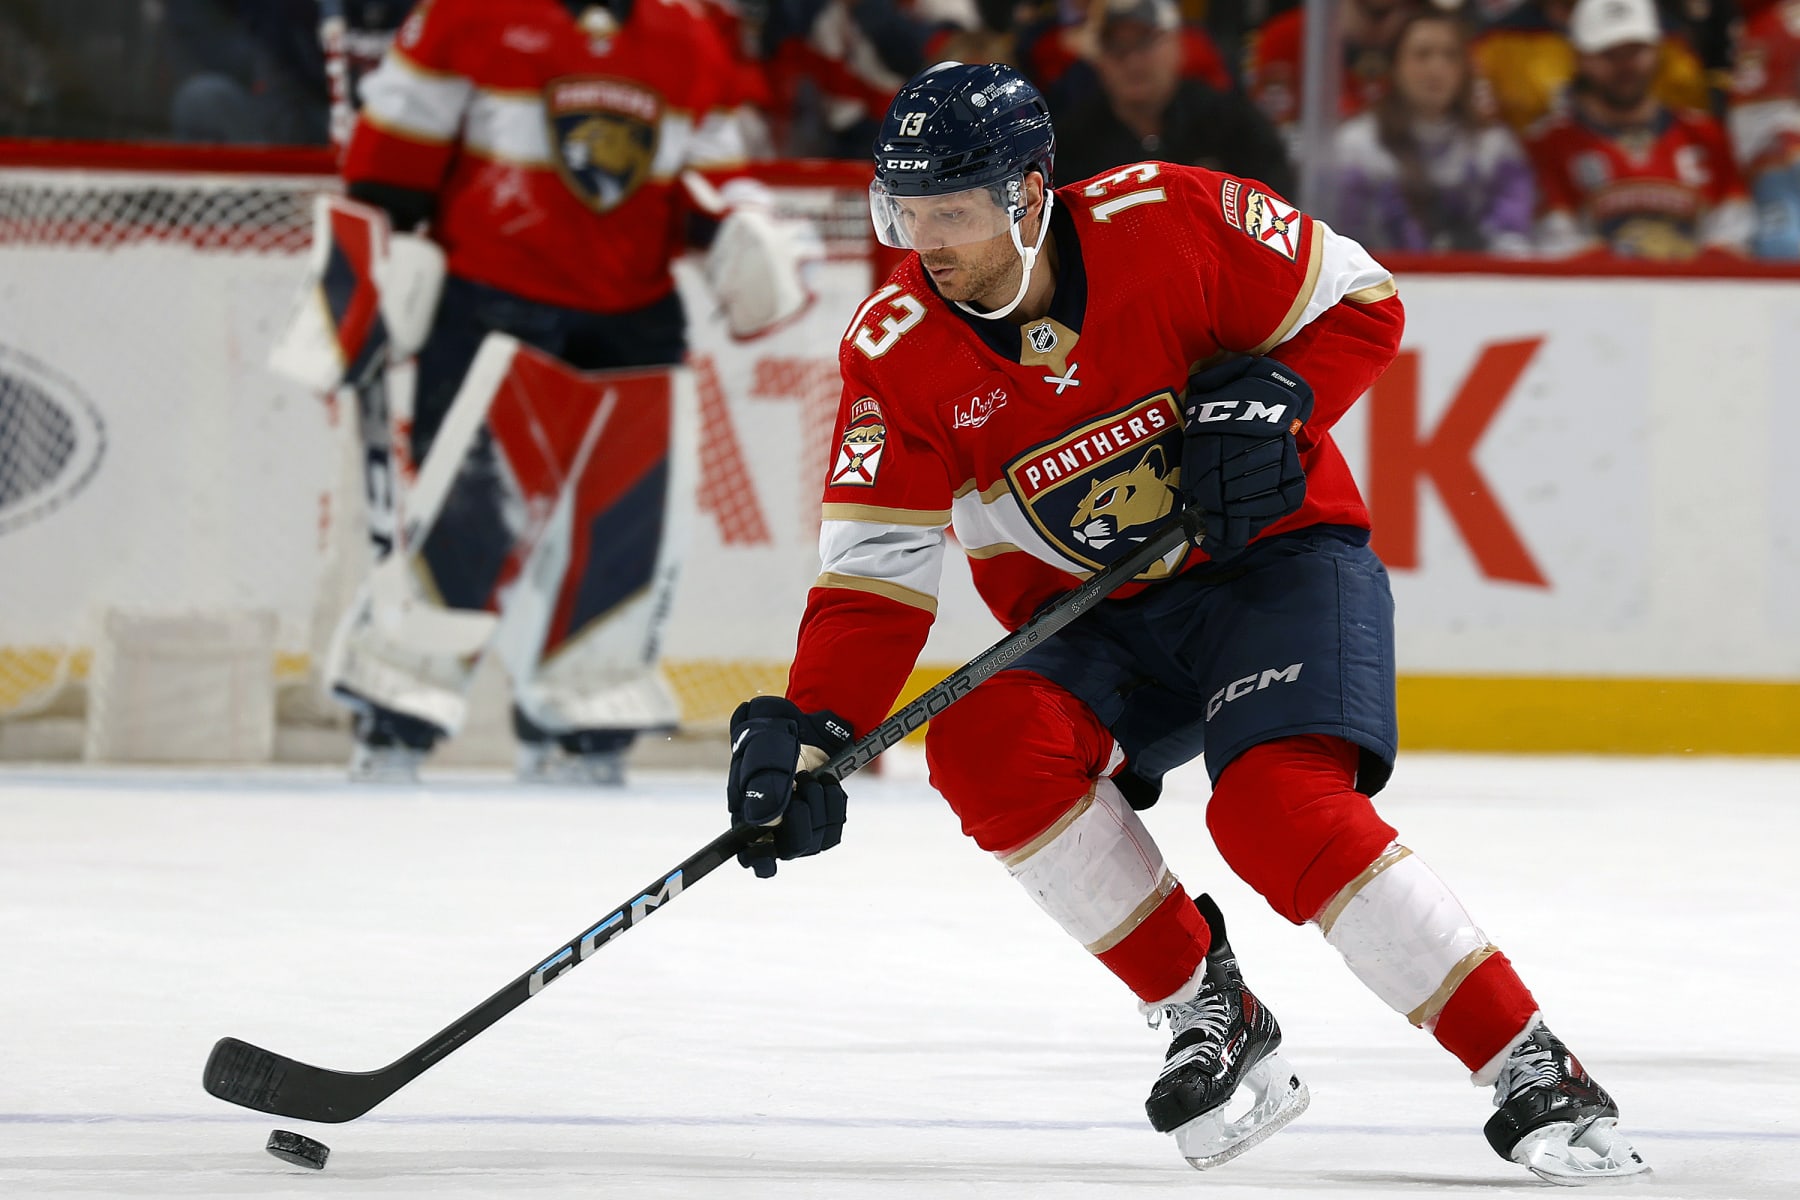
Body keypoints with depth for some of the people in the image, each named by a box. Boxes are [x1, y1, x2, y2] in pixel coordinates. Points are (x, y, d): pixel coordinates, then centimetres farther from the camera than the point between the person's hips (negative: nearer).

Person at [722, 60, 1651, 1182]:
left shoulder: (1169, 223, -18)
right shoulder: (898, 352, -9)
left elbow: (1362, 304, -5)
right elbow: (877, 572, -10)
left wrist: (1273, 402, -23)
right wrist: (813, 733, -23)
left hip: (1278, 554, -4)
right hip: (1097, 627, 4)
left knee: (1279, 808, -29)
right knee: (986, 746, -25)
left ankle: (1539, 1078, -23)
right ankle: (1211, 1018, -10)